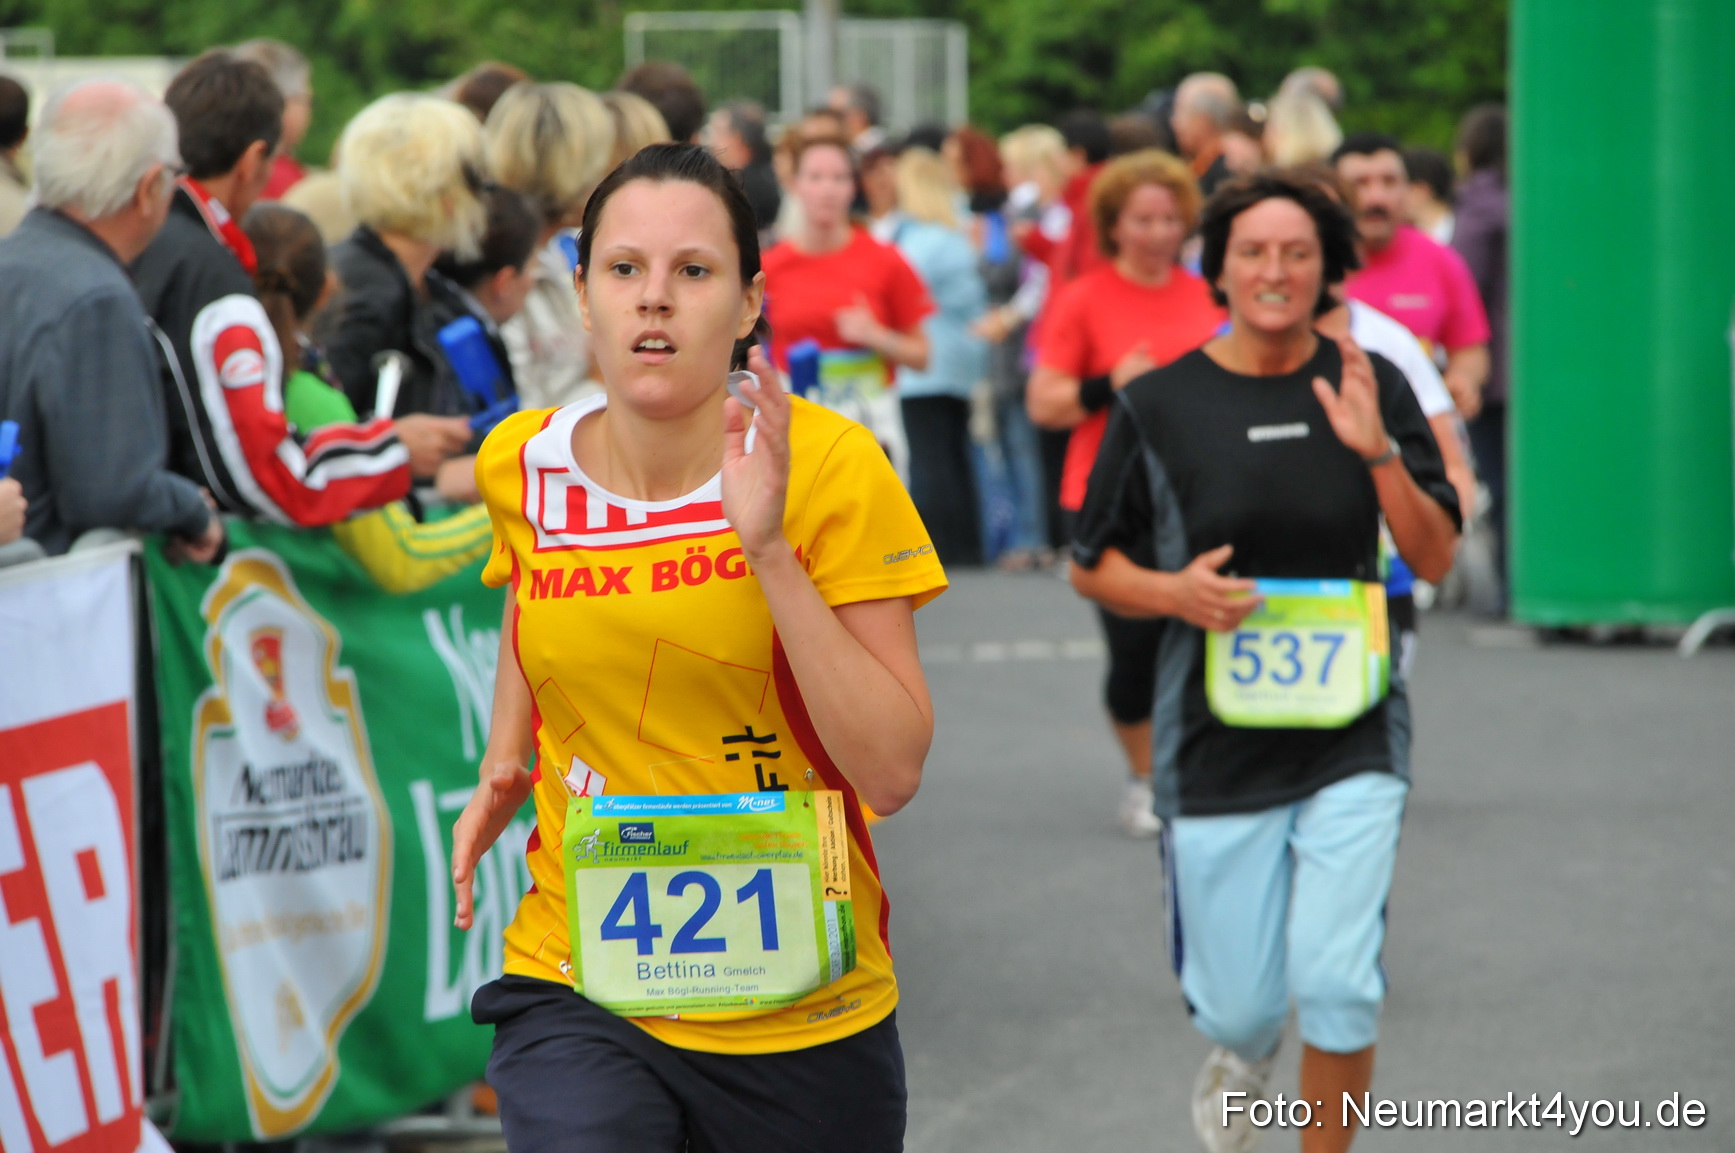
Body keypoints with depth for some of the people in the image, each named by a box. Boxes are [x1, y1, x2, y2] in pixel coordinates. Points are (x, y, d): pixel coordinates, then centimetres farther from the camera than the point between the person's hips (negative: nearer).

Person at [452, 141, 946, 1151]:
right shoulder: (524, 466, 0)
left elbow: (893, 773, -16)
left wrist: (769, 549, -22)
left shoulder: (829, 467, -10)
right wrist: (502, 771, 7)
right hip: (576, 987, 1)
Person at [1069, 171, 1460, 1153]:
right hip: (1218, 742, 0)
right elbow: (1093, 566, 7)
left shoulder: (1371, 387, 1)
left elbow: (1436, 559, 0)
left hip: (1351, 739, 0)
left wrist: (1379, 453, -15)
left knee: (1337, 986, -14)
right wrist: (1174, 593, -14)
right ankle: (1241, 1056, 43)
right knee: (1240, 1005, 5)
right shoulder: (1159, 405, -1)